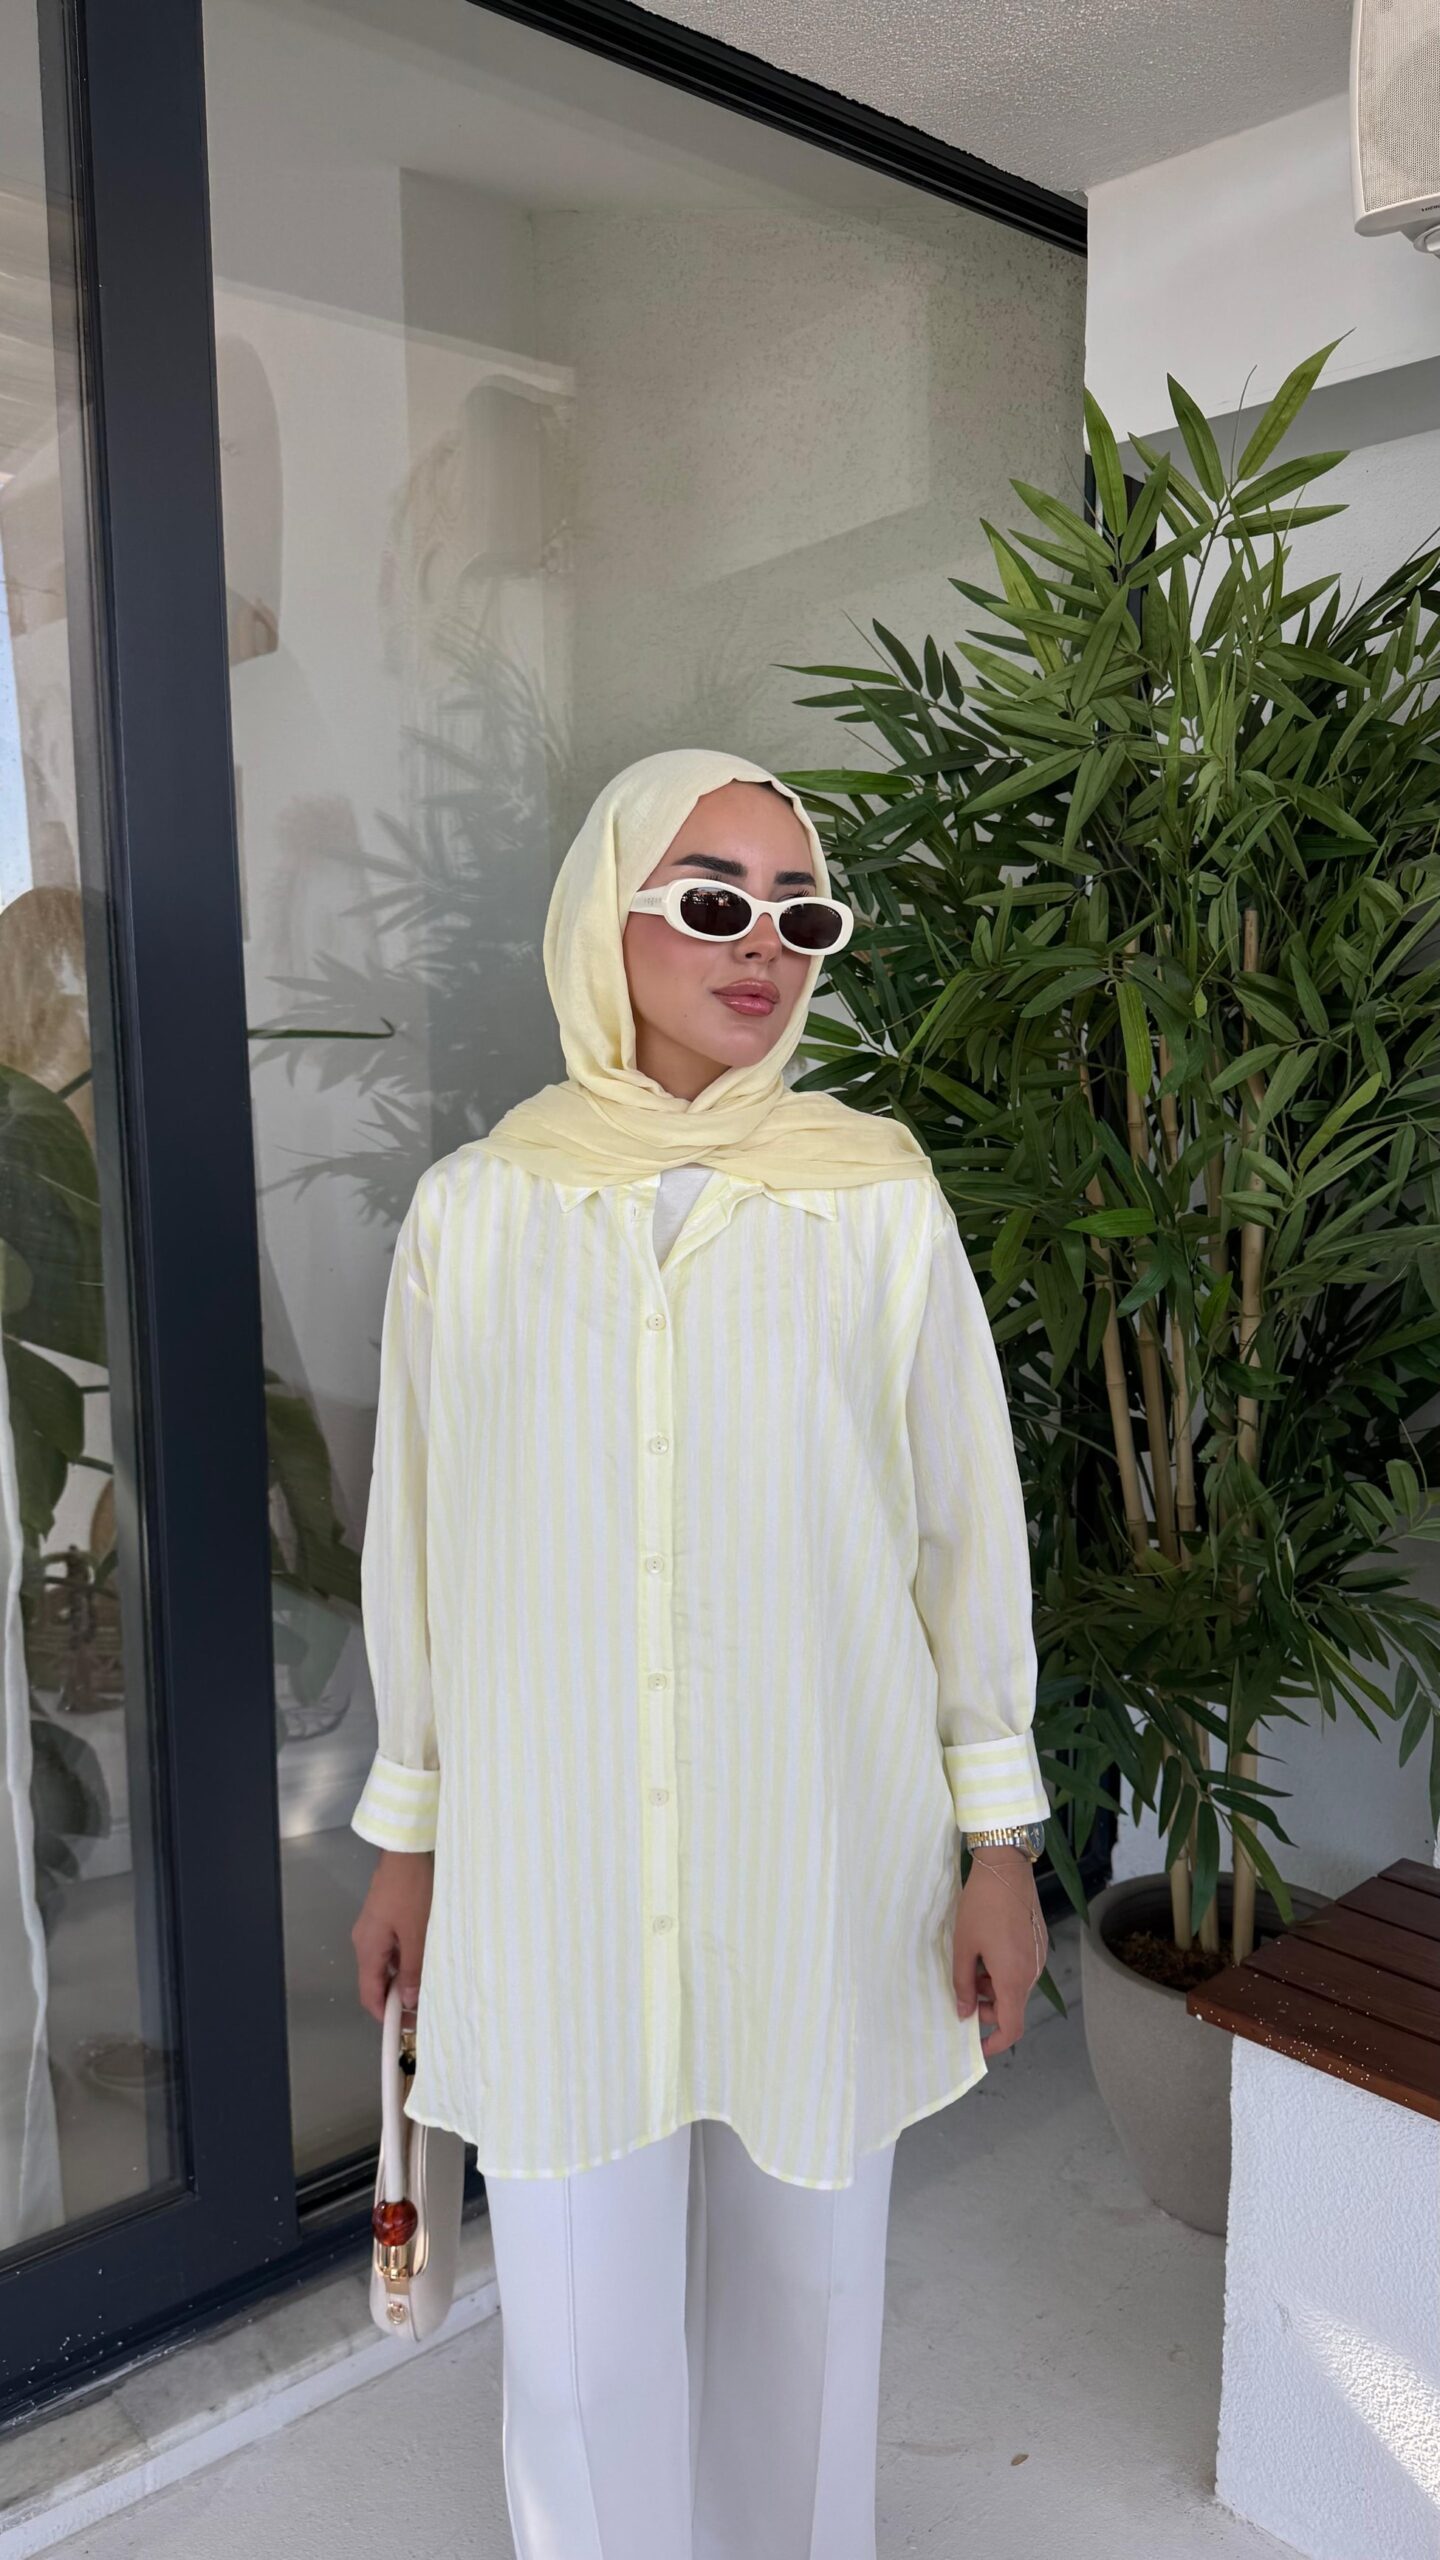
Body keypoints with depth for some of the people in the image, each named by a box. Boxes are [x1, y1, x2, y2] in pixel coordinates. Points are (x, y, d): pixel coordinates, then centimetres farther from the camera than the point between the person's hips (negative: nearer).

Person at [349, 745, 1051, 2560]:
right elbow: (416, 1540, 4)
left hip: (823, 1849, 0)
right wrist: (408, 1836, 9)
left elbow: (968, 1520, 0)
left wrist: (1000, 1839, 1)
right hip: (553, 1863, 0)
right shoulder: (473, 1208, -3)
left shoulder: (879, 1199, -6)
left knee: (806, 2280, 19)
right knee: (583, 2328, 12)